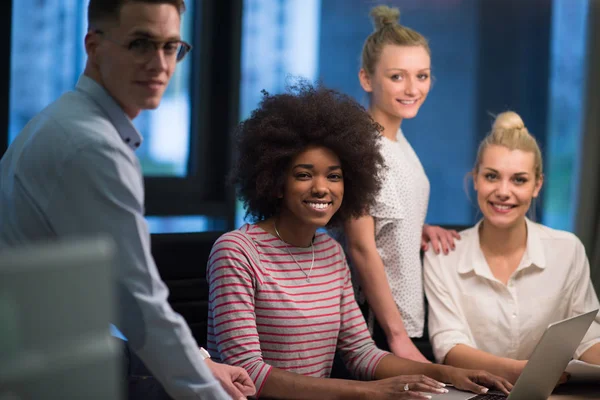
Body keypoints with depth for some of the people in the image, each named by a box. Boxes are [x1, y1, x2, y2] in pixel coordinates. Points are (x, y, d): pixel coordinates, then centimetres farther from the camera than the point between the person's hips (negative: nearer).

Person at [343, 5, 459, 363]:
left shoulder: (399, 140, 7)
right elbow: (362, 248, -19)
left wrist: (422, 230, -1)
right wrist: (398, 336, -19)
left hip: (411, 316, 8)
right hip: (378, 323, -8)